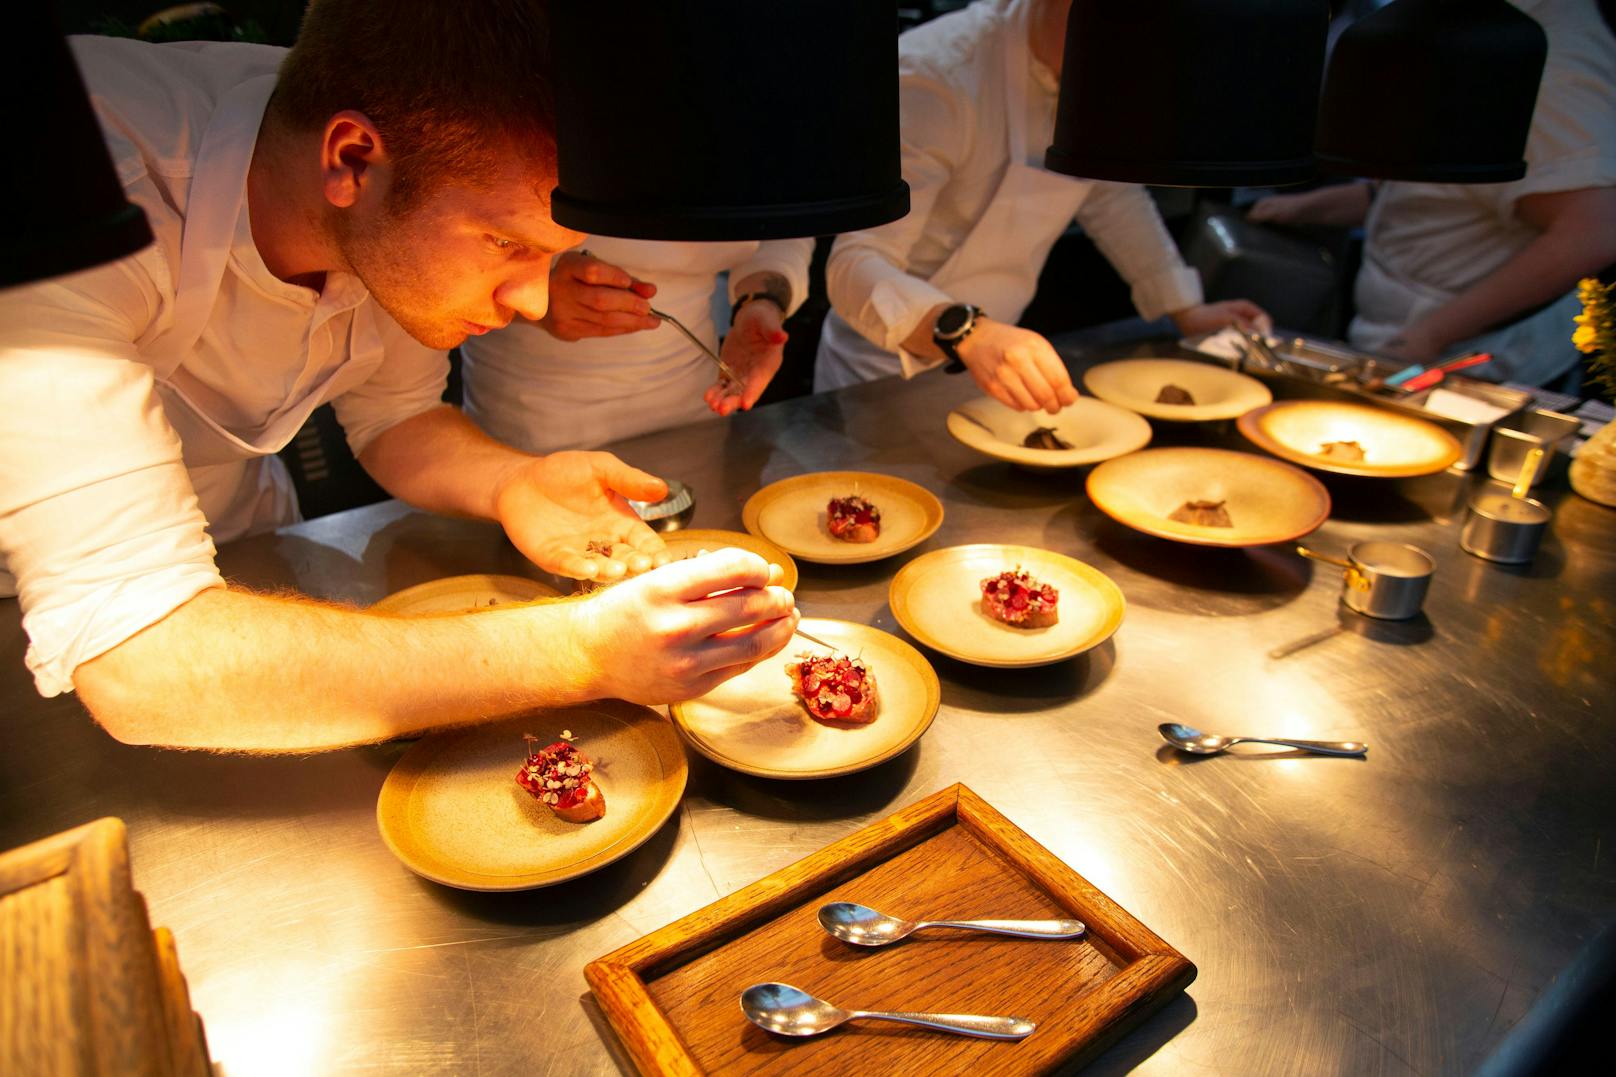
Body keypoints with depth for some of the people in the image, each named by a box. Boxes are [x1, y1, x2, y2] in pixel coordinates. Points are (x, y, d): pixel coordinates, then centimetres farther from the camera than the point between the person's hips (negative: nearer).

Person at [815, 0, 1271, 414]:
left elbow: (1112, 195, 13)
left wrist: (1187, 311, 8)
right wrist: (966, 331, -51)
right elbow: (857, 265, -34)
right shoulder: (935, 76, -26)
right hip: (889, 371, -6)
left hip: (988, 348, 6)